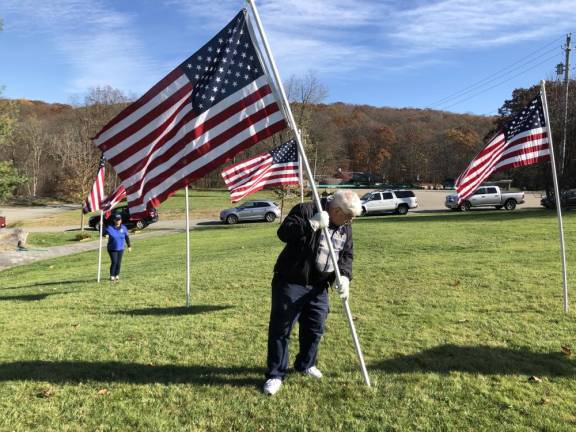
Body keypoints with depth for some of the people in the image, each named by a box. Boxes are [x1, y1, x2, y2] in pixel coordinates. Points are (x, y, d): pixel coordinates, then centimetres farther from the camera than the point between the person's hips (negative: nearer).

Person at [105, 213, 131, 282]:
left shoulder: (123, 228, -1)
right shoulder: (109, 227, -9)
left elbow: (127, 237, 8)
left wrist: (129, 246, 10)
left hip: (120, 249, 3)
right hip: (112, 249, -3)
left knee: (118, 263, 8)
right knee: (114, 262, -12)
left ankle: (117, 275, 25)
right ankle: (112, 276, 3)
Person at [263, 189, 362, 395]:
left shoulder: (345, 228, 6)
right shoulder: (306, 210, -15)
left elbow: (346, 255, 11)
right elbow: (283, 232, -23)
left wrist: (344, 276, -8)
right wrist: (311, 224, -33)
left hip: (318, 286, 7)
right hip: (290, 283, -6)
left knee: (315, 328, 16)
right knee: (280, 328, -1)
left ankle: (306, 364, 38)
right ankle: (275, 375, 10)